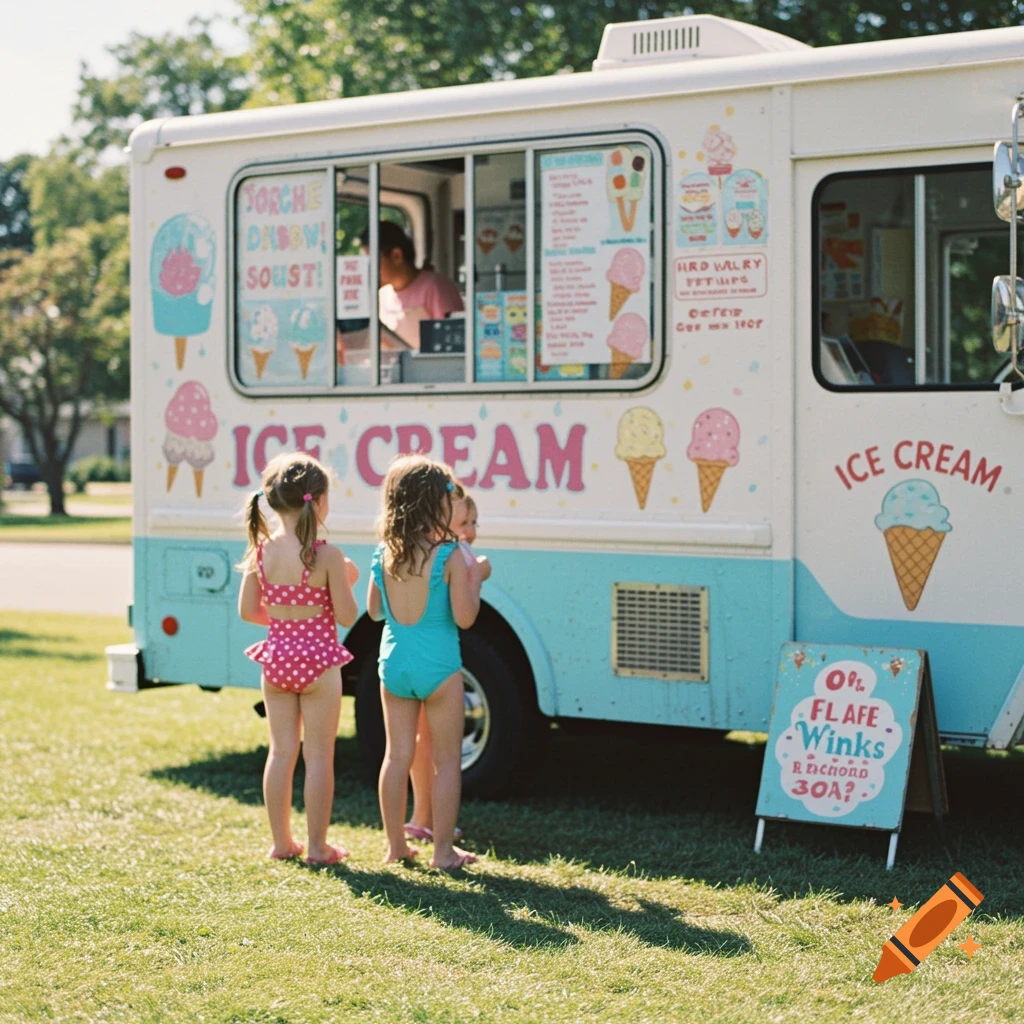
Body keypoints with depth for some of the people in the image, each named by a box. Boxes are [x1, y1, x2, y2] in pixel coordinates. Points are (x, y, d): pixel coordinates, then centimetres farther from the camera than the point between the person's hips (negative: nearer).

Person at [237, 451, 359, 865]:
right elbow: (346, 616, -12)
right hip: (318, 663, -4)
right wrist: (347, 580, 4)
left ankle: (281, 843, 20)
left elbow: (248, 611, 1)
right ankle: (318, 847, 10)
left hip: (276, 659, 4)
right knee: (319, 755, 4)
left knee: (281, 751, 13)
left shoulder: (261, 551, -3)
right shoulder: (328, 556, -16)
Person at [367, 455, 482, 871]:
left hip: (393, 664, 5)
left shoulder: (383, 554, 0)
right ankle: (443, 850, 8)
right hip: (437, 666, -5)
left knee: (397, 755, 12)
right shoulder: (448, 557, -15)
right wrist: (474, 580, 0)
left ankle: (396, 845, 19)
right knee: (446, 759, 6)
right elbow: (463, 617, -15)